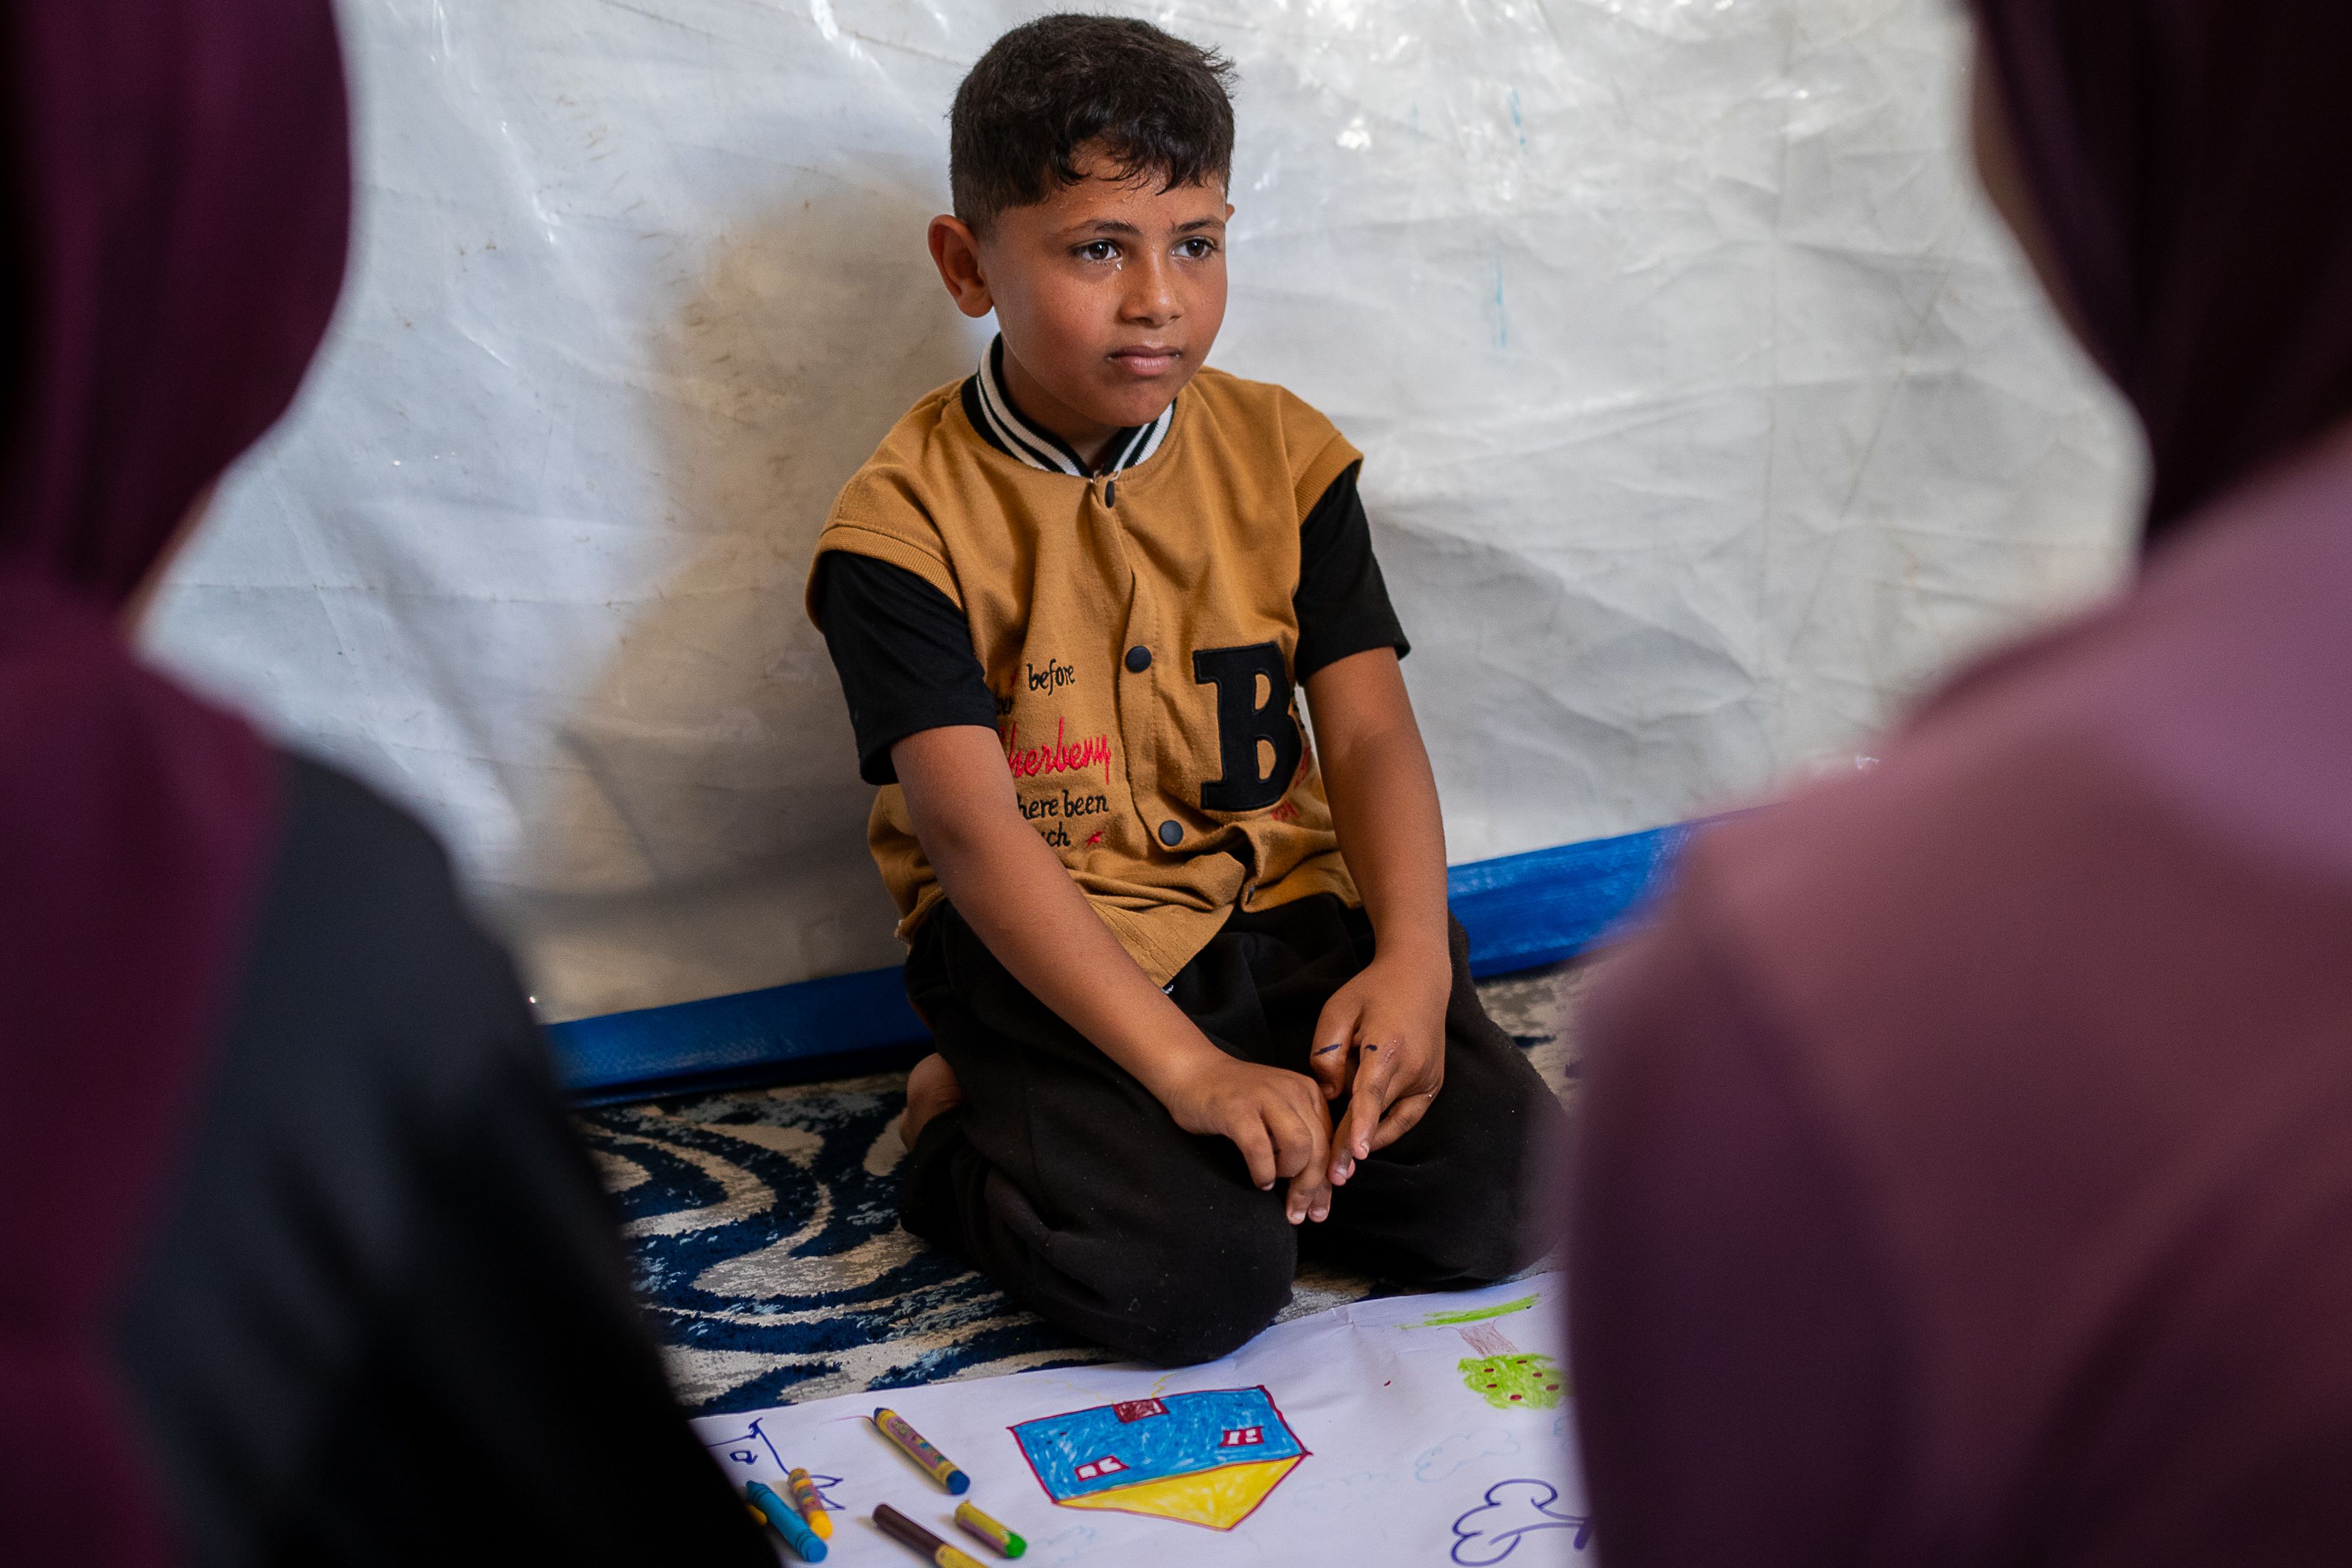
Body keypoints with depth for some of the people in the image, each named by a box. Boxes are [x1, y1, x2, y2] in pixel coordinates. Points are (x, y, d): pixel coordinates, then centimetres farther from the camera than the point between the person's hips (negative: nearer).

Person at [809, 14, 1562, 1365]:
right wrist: (1189, 1067, -30)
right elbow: (974, 829, -20)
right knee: (1193, 1280, -26)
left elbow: (1369, 732, -2)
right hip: (1044, 947, -5)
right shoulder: (905, 526, -11)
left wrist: (1413, 956, -21)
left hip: (1282, 909, 5)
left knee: (1500, 1193, -13)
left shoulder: (1284, 454, 3)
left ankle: (1085, 1128, 5)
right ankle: (977, 1138, 4)